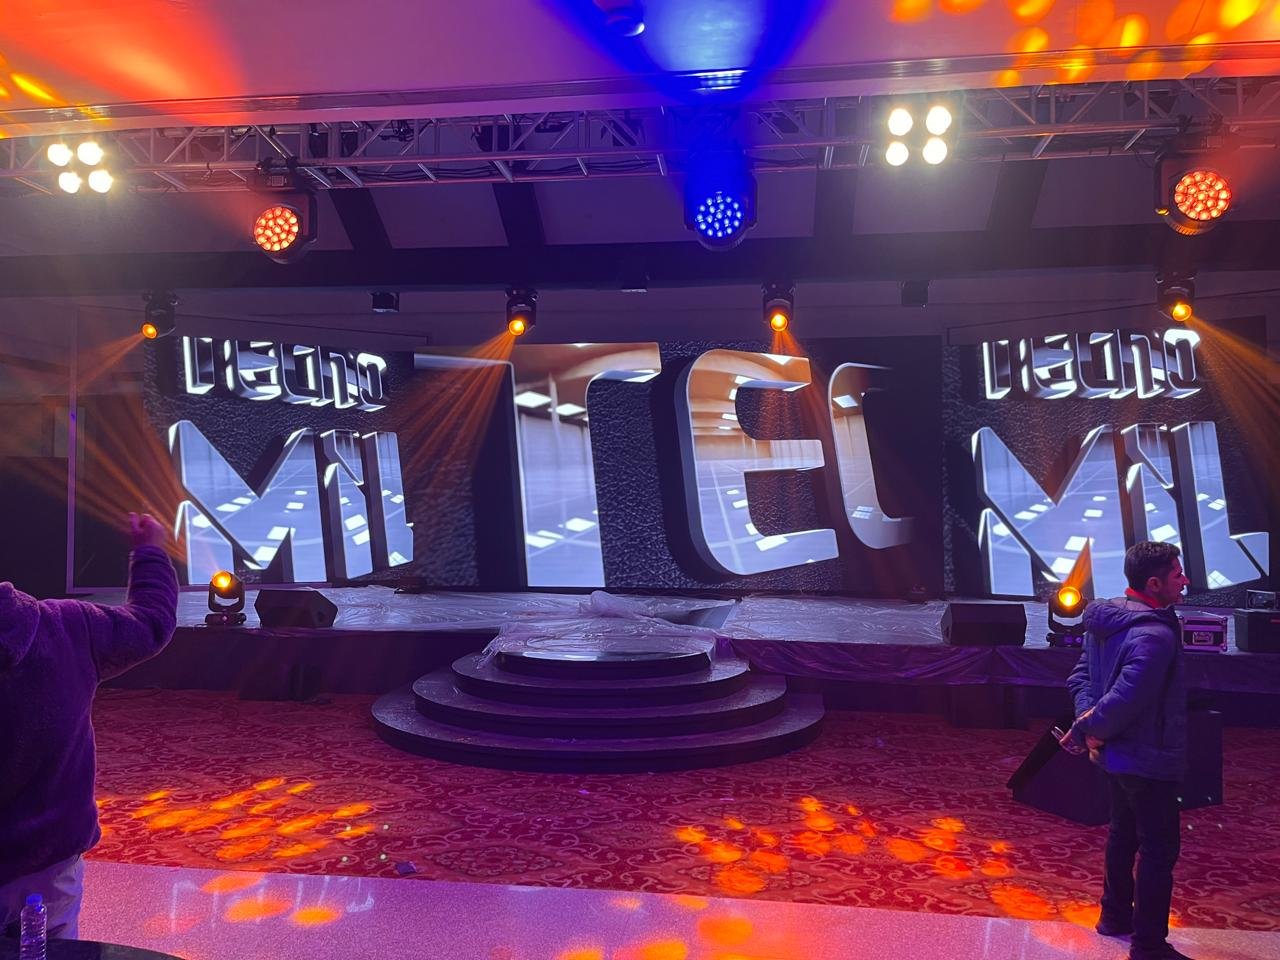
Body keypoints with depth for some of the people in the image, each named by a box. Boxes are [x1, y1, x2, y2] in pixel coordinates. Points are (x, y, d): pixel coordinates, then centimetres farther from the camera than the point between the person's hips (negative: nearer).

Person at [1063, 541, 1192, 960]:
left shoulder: (1105, 621, 3)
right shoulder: (1156, 634, -27)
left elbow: (1080, 676, 5)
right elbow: (1125, 700, -32)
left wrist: (1088, 723, -8)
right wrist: (1085, 729, -18)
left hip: (1116, 754, 9)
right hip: (1148, 760, -9)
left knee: (1123, 834, 23)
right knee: (1159, 849, 3)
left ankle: (1115, 915, 38)